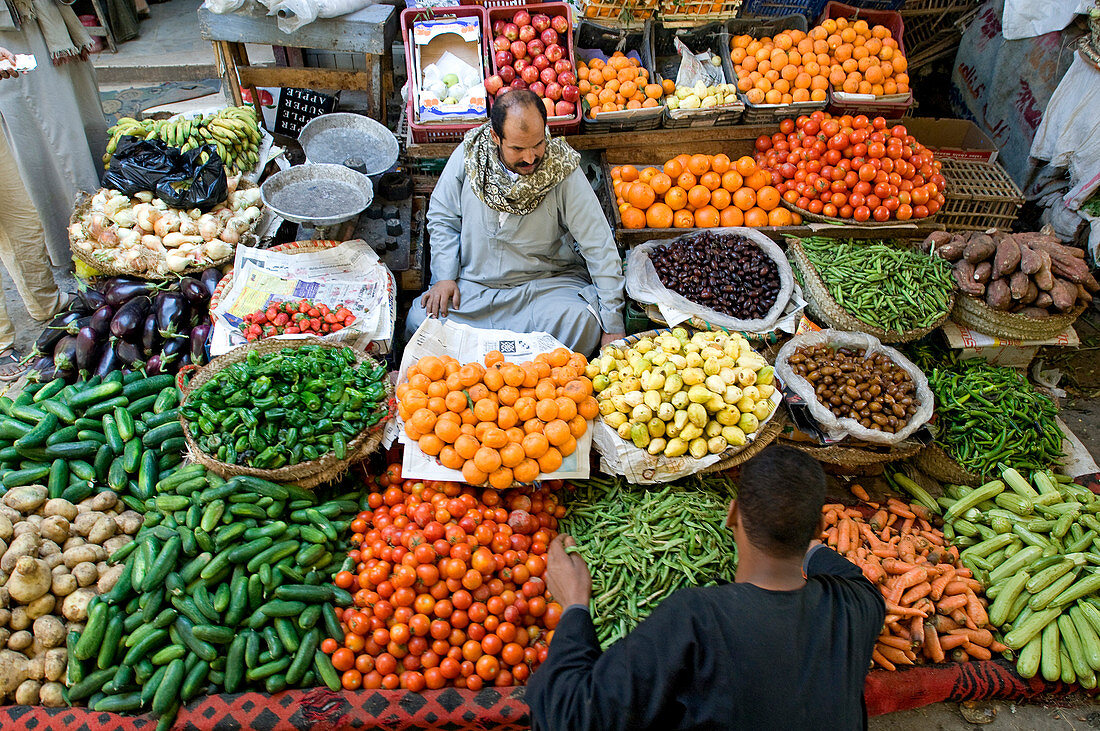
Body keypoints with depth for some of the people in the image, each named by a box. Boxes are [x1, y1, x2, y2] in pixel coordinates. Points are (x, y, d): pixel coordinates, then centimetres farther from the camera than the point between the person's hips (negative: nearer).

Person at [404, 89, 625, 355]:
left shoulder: (563, 169, -13)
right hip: (472, 286, 2)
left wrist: (613, 326, -16)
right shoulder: (468, 155, -7)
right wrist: (444, 276, -4)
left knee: (583, 322, -31)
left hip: (548, 283, -1)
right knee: (420, 320, -22)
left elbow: (600, 248, -13)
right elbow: (442, 217, 8)